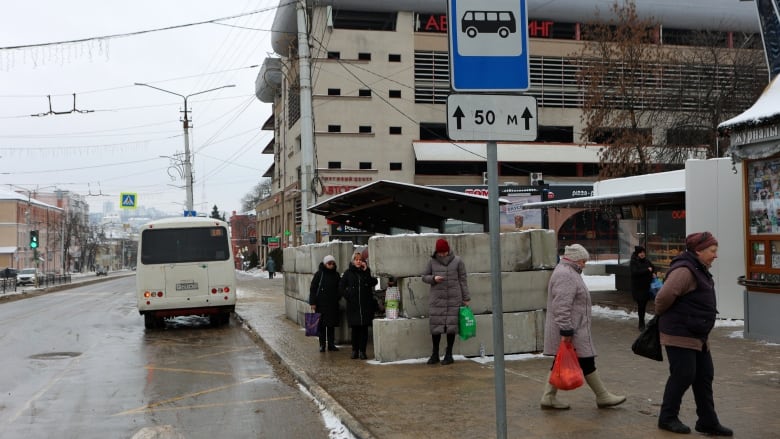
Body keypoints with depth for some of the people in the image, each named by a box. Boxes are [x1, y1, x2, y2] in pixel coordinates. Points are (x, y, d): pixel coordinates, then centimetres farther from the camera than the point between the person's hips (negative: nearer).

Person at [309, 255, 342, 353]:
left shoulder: (336, 275, 7)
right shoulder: (319, 274, -4)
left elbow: (340, 288, 19)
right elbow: (312, 289, -4)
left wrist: (338, 297, 6)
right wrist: (313, 303, -9)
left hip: (333, 304, 3)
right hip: (321, 304, -3)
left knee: (332, 325, 7)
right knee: (321, 326, 0)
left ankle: (331, 344, 14)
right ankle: (322, 345, 6)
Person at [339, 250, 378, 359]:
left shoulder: (367, 272, 7)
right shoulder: (348, 273, 6)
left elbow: (373, 283, -8)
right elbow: (341, 287, 8)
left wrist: (366, 271, -10)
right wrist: (347, 296, -3)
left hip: (366, 305, 0)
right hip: (353, 305, 0)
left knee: (364, 328, 0)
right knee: (355, 328, 3)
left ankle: (362, 351, 4)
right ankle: (355, 350, 11)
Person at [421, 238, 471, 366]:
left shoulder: (457, 261, 1)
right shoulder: (432, 261, 4)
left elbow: (462, 280, 4)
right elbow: (424, 276, 10)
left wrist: (466, 298, 4)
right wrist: (433, 278, -11)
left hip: (454, 299, -1)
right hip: (437, 299, 1)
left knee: (451, 326, 1)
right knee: (436, 326, 0)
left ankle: (449, 355, 13)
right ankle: (435, 354, 13)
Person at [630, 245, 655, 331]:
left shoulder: (647, 261, 8)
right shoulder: (633, 262, -8)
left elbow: (653, 268, 26)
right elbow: (635, 272, -23)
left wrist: (653, 273, 4)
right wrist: (647, 270, -19)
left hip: (647, 286, 5)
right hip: (637, 287, -5)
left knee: (644, 304, 8)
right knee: (640, 304, -6)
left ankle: (642, 321, 21)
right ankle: (641, 323, 4)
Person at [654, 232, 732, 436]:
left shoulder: (699, 270, 13)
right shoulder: (684, 270, -21)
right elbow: (664, 296, -29)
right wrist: (662, 314, -10)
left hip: (697, 336, 10)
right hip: (679, 335, -10)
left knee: (704, 377, 12)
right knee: (683, 376, -3)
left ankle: (708, 422, 20)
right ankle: (667, 418, 13)